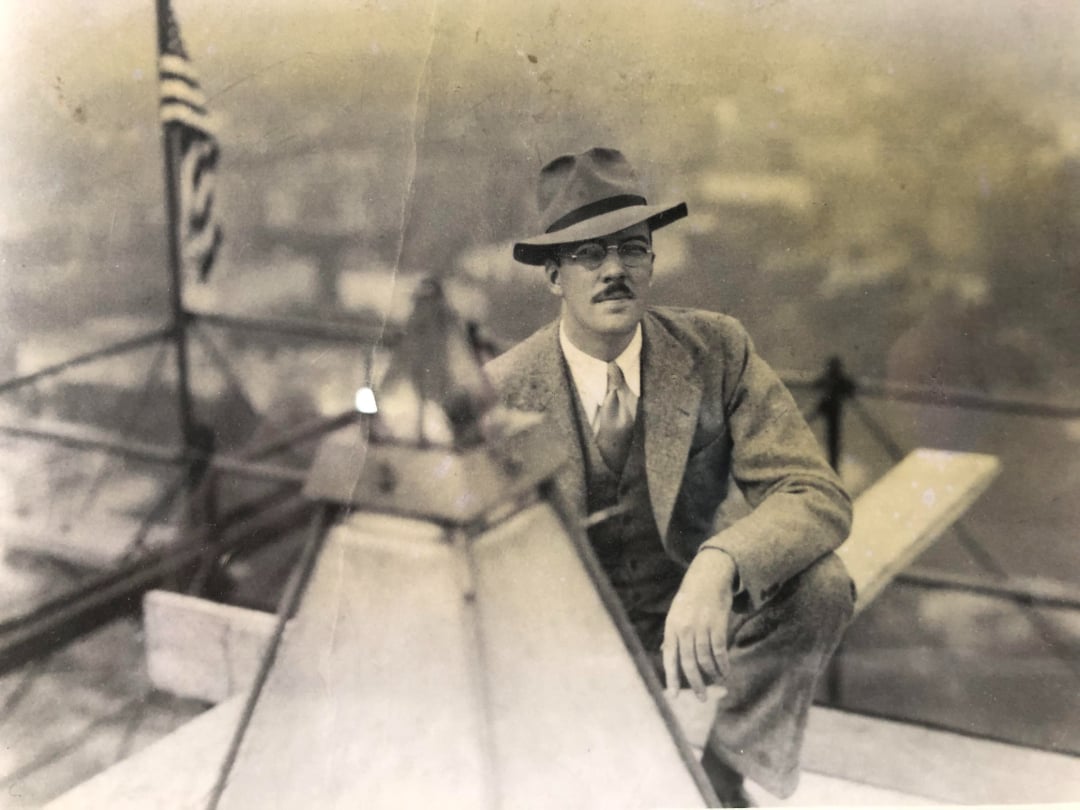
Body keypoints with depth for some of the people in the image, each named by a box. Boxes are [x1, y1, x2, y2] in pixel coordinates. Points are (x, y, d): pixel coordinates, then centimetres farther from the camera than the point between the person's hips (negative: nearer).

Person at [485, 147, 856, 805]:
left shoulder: (716, 350, -12)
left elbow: (820, 496, -20)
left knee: (820, 584, -27)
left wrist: (718, 566, -41)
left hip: (692, 618, 2)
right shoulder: (502, 394, -14)